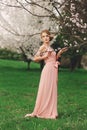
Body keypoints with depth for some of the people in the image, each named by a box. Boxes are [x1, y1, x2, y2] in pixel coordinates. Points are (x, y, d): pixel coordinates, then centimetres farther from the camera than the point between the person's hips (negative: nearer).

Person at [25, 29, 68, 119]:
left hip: (53, 70, 8)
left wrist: (59, 53, 15)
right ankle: (40, 112, 3)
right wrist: (44, 56, -12)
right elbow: (35, 59, -10)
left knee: (52, 91, 9)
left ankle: (50, 111, 15)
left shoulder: (50, 47, 18)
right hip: (48, 69, -8)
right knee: (45, 90, -5)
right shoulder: (43, 47, -4)